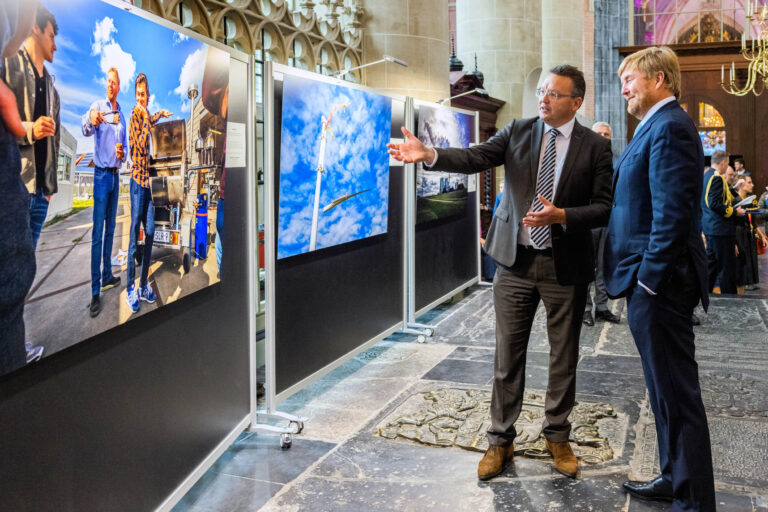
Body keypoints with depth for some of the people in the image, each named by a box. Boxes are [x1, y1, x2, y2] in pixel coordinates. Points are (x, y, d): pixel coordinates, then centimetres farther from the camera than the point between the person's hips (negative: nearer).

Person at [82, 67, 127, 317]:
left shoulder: (122, 116, 14)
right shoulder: (98, 106, -5)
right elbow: (87, 130, -25)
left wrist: (122, 154, -3)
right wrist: (90, 121, -48)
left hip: (116, 175, 7)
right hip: (102, 174, -7)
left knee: (110, 230, 14)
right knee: (97, 233, -9)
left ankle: (107, 276, 25)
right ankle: (95, 292, -9)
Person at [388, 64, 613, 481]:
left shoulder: (595, 147, -2)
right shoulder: (518, 131, 3)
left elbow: (604, 207, -5)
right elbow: (476, 157, -9)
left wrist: (562, 216, -21)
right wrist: (428, 154, -25)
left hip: (565, 265, -1)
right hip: (516, 260, 1)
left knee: (563, 355, 11)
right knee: (507, 353, 7)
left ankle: (557, 436, 31)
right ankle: (501, 440, 21)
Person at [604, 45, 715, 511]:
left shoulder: (669, 127, -15)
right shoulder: (657, 127, 17)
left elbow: (673, 212, -22)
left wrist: (649, 279, -20)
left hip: (660, 283, -10)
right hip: (652, 280, 10)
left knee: (676, 390, -1)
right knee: (667, 386, 18)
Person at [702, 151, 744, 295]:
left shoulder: (706, 175, 15)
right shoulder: (717, 178, -16)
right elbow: (715, 204, -24)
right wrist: (735, 212, -15)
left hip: (710, 227, 10)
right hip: (721, 229, -10)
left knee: (711, 262, 16)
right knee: (727, 267, -3)